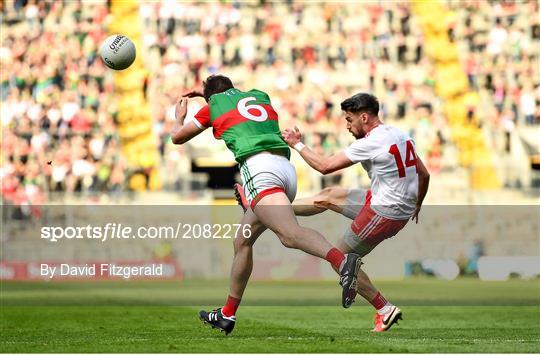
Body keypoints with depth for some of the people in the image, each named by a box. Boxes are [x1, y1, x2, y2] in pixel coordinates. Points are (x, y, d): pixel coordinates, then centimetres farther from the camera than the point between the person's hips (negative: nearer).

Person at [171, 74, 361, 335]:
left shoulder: (214, 106, 15)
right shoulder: (260, 96, 30)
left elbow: (177, 137, 30)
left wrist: (179, 117, 50)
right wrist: (208, 91, 66)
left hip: (258, 167, -8)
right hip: (286, 167, 8)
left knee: (289, 234, -29)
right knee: (242, 242, 20)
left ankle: (341, 260, -57)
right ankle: (227, 315, 26)